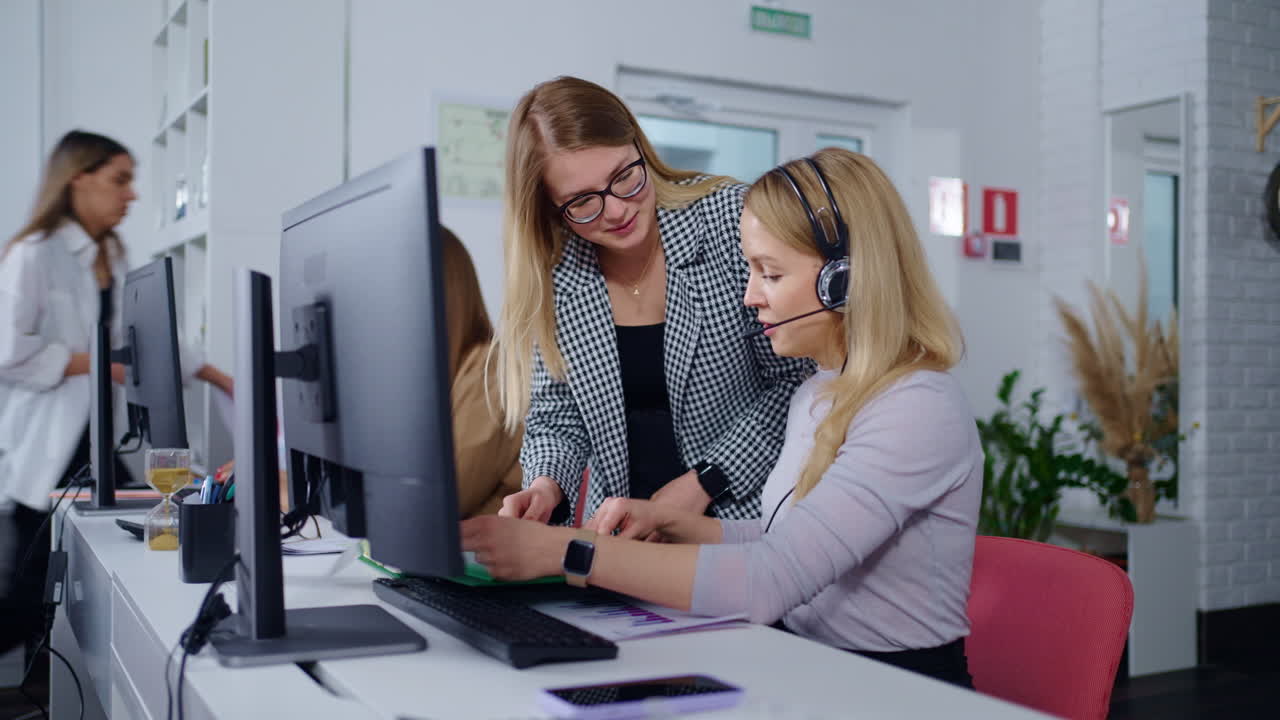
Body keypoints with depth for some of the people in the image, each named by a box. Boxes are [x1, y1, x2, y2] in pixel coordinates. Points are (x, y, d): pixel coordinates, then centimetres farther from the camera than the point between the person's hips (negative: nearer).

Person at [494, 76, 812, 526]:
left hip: (743, 520, -3)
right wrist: (546, 486, -16)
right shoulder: (553, 281, -3)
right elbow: (557, 420, 4)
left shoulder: (732, 218, -11)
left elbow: (795, 380, -8)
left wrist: (704, 483, -13)